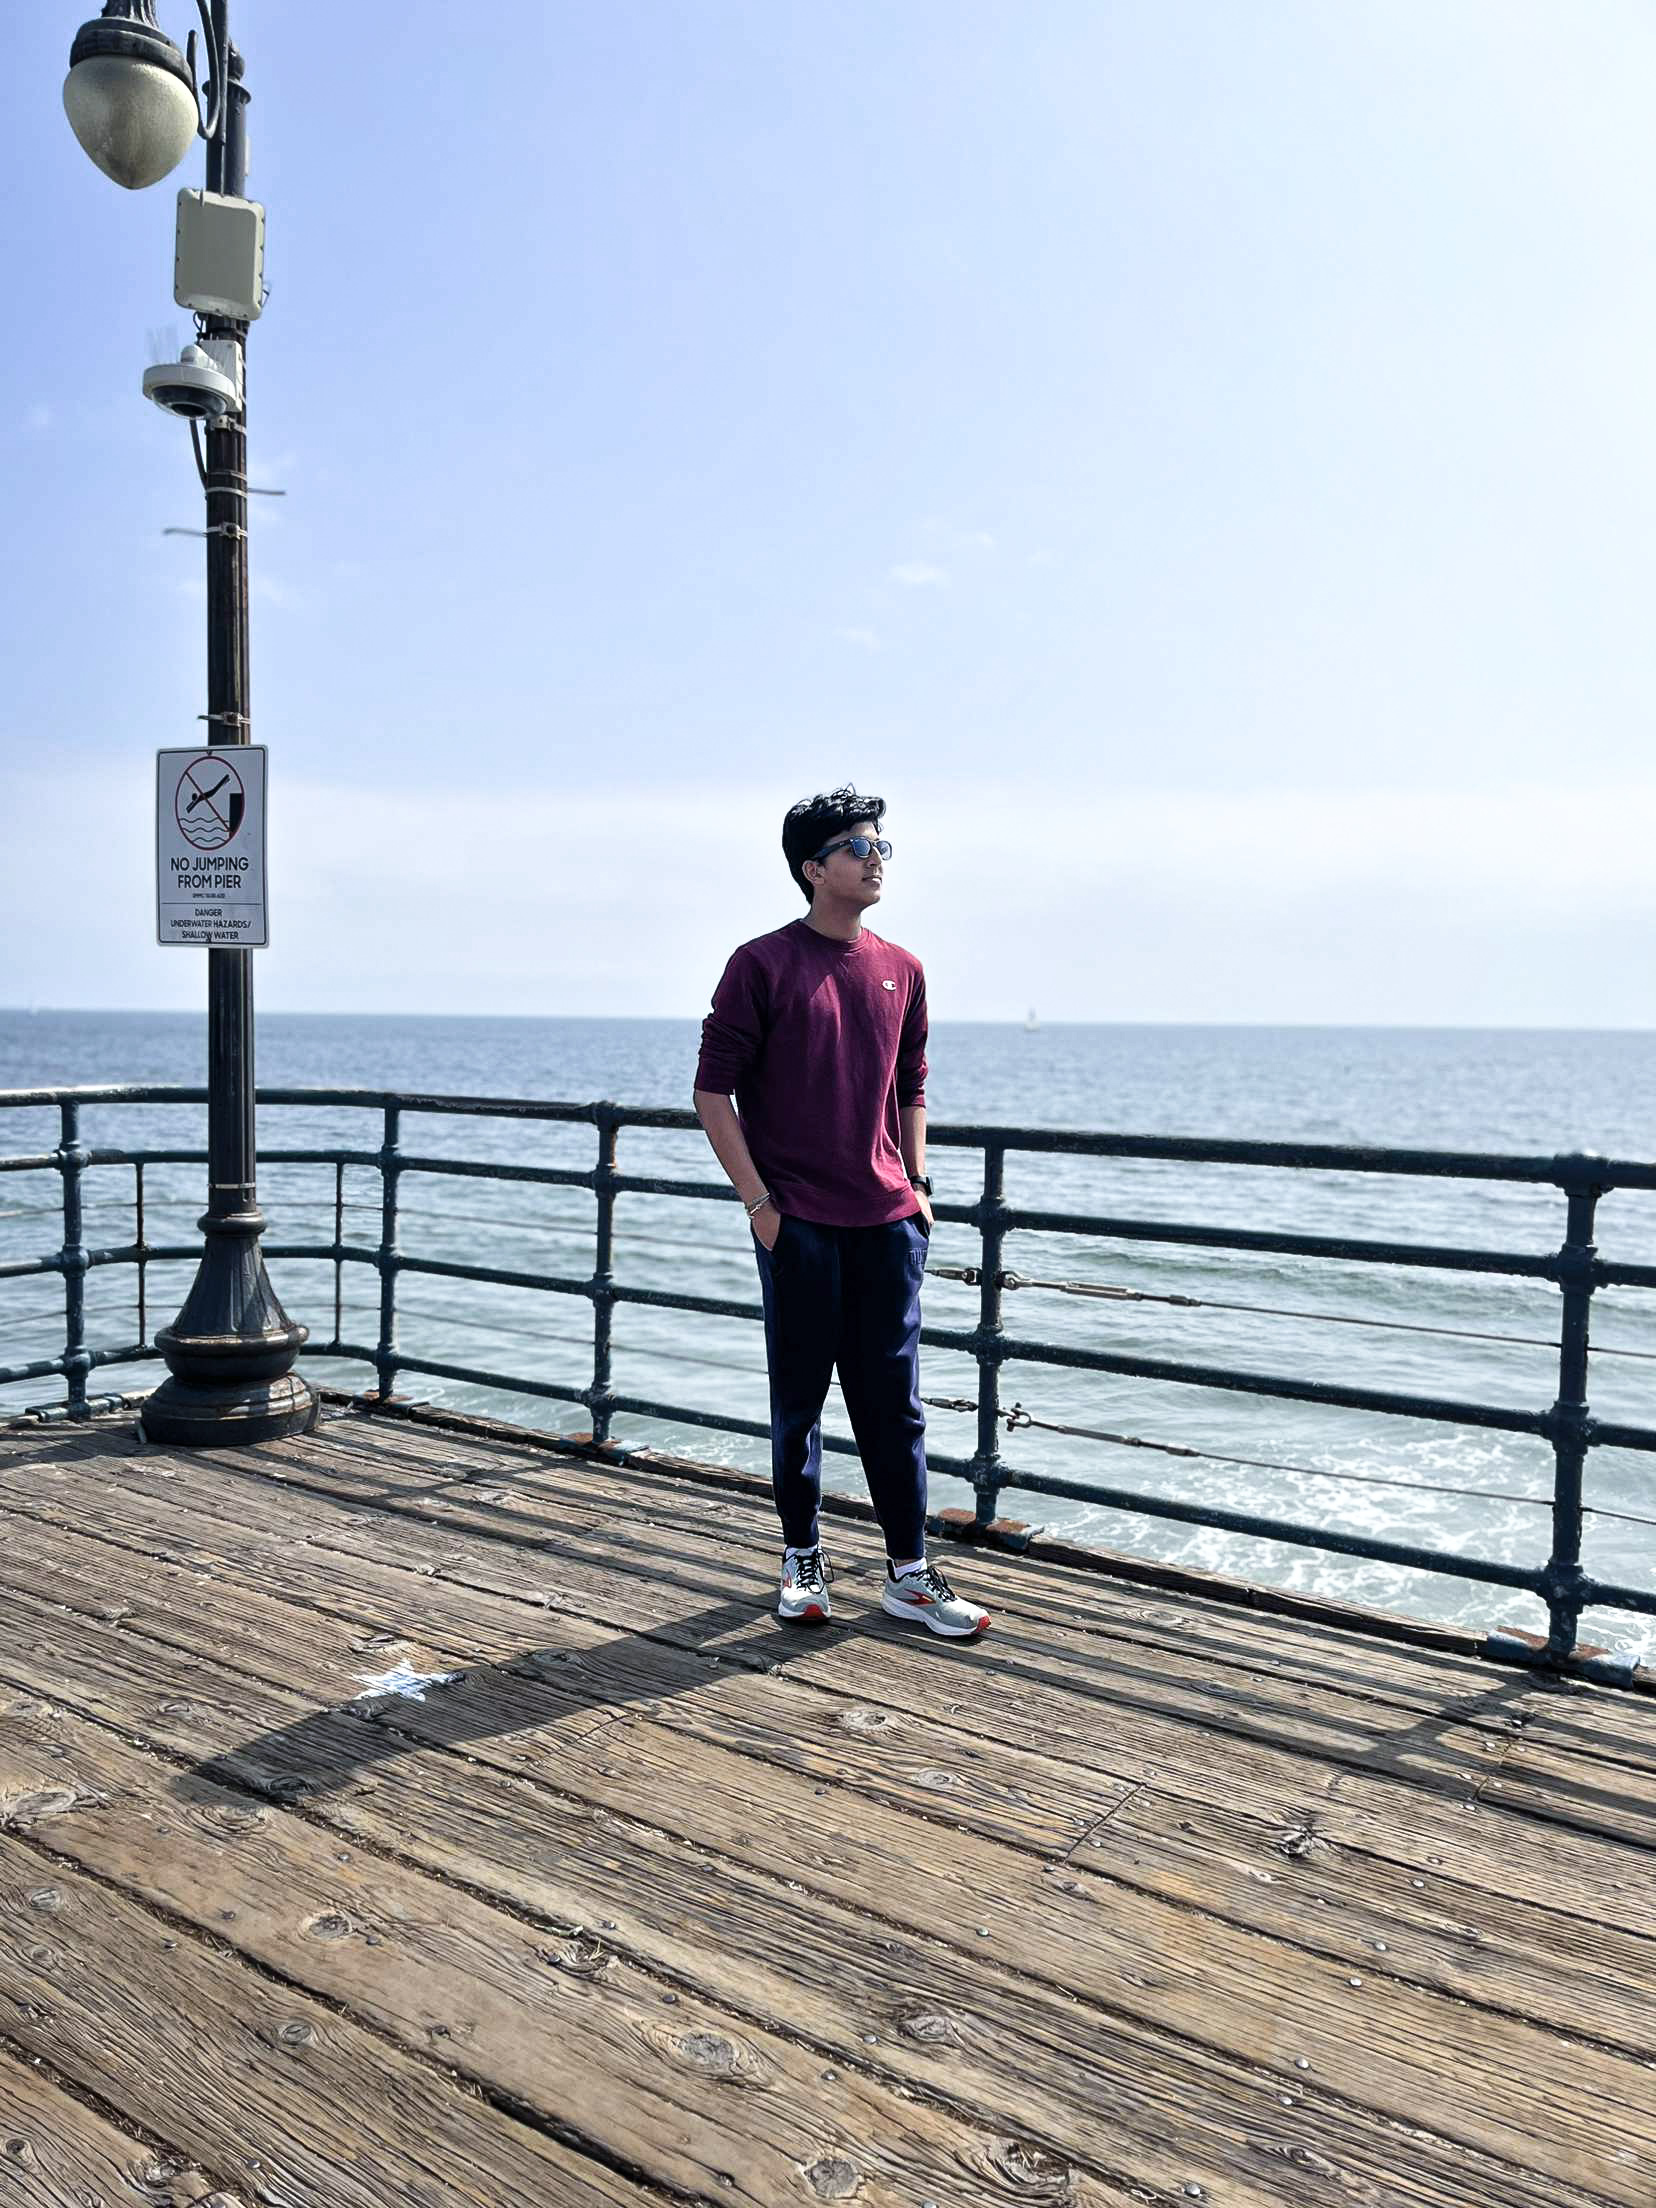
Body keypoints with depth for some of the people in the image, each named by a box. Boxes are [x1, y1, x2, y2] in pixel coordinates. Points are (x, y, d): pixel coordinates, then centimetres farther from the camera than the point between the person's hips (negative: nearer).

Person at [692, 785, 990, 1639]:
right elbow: (714, 1091, -5)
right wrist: (757, 1201, -9)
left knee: (894, 1400, 7)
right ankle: (802, 1560, 25)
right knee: (799, 1398, 8)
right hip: (799, 1224, -4)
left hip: (887, 1222, 4)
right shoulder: (762, 965, -5)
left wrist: (916, 1184, 9)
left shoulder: (901, 971, 10)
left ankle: (908, 1574, 17)